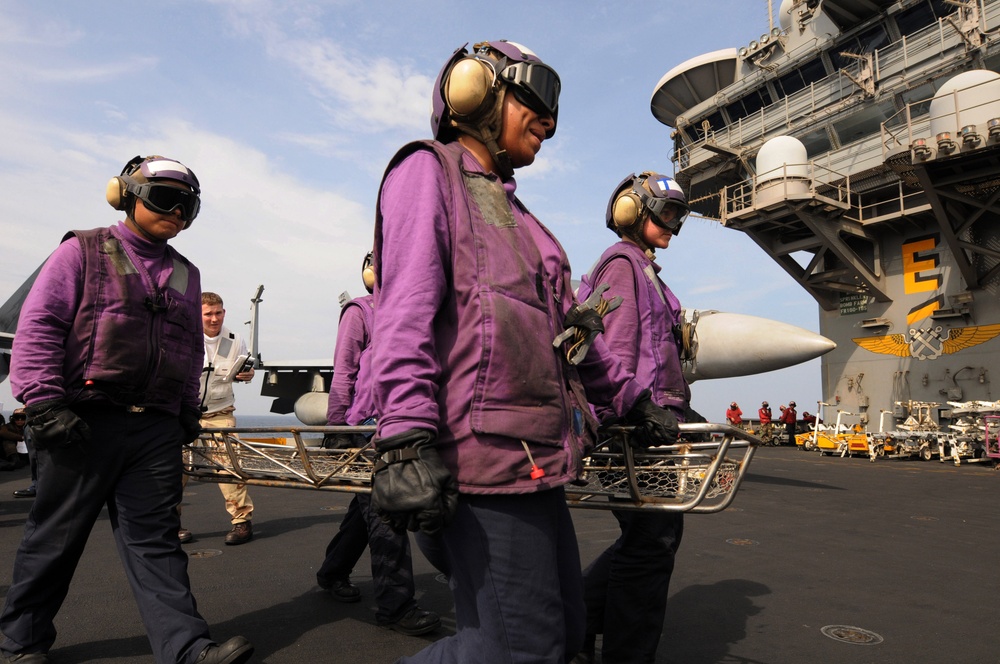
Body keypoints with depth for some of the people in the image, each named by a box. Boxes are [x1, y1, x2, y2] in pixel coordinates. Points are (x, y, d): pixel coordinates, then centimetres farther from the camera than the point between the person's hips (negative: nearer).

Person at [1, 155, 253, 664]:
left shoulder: (185, 275, 18)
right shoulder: (83, 252, 3)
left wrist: (188, 408, 18)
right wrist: (43, 402, -13)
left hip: (156, 428, 4)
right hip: (85, 421, -3)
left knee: (154, 537, 2)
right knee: (55, 535, 10)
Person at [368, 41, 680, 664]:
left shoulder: (511, 208, 27)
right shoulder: (427, 170, 1)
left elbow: (568, 321, 28)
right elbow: (406, 309, -14)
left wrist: (633, 398, 28)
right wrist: (408, 438, -24)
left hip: (538, 456, 10)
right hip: (484, 449, -9)